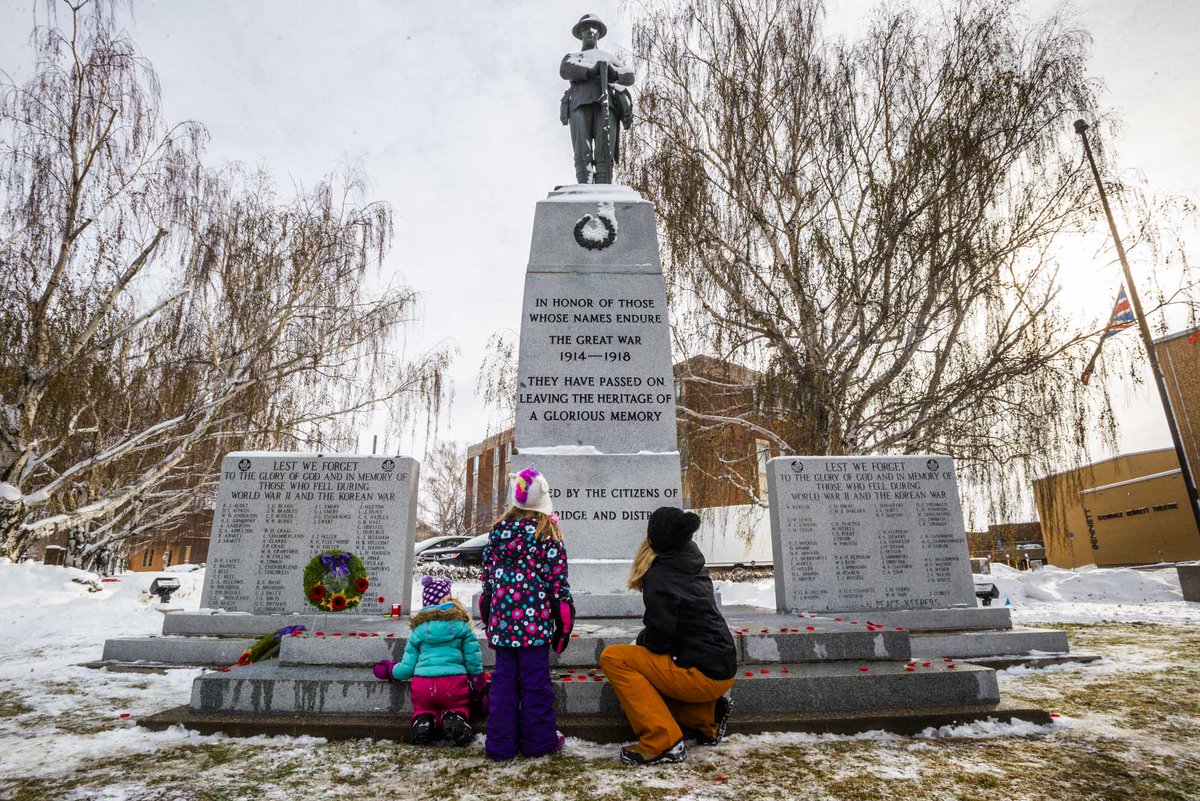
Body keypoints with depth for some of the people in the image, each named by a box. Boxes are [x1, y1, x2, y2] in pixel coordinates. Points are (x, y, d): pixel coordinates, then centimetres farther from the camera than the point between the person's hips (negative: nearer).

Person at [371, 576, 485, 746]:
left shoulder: (418, 630, 12)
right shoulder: (461, 625, 9)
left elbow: (407, 668, 14)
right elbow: (473, 658, 6)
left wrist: (390, 670, 36)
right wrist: (479, 683, 19)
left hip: (423, 684, 1)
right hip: (454, 683, -1)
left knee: (423, 708, 26)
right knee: (456, 707, 22)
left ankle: (424, 720, -8)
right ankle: (455, 718, -12)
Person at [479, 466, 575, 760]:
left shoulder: (499, 530, 4)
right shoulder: (548, 532, -7)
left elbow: (487, 571, 9)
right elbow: (558, 577, -6)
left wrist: (489, 611, 19)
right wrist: (564, 618, 3)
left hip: (502, 617, 4)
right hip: (536, 618, -3)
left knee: (503, 677, 13)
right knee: (535, 678, 7)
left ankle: (501, 742, 19)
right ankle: (538, 740, 18)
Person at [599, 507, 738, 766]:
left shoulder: (659, 577, -18)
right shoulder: (693, 563, 7)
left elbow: (660, 639, -17)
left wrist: (641, 640, 4)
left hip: (701, 674, -9)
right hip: (722, 669, 9)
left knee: (613, 658, -9)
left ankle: (662, 742, -10)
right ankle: (707, 714, 14)